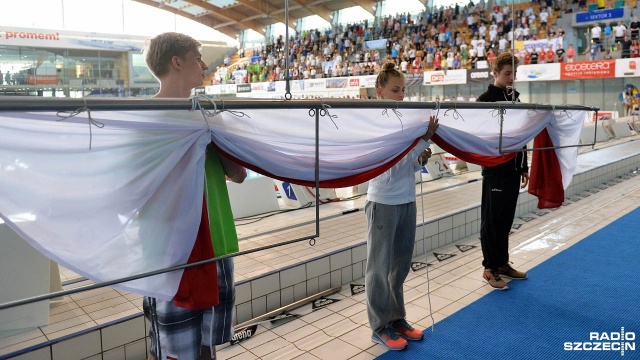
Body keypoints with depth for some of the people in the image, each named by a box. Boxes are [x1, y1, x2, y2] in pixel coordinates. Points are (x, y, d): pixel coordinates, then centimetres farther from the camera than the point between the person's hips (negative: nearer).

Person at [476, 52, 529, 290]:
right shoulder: (486, 99, -8)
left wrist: (524, 167, 15)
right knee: (491, 221, 2)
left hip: (513, 170, 7)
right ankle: (490, 268, 12)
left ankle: (503, 263, 26)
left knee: (506, 220, 14)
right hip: (495, 170, -7)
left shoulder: (514, 98, 13)